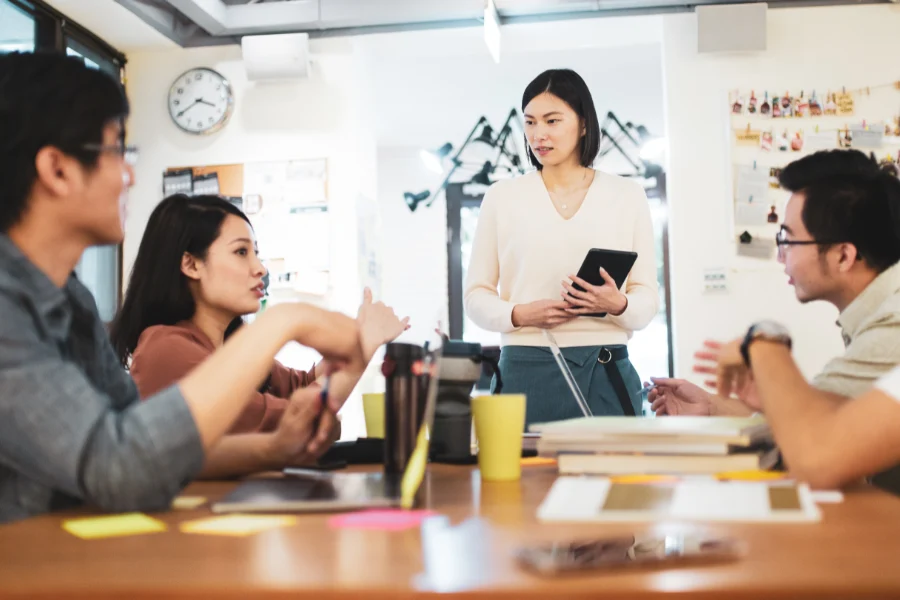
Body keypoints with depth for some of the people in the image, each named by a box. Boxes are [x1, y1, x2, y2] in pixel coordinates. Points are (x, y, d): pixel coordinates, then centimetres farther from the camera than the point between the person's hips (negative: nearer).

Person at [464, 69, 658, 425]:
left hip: (608, 372, 1)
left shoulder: (627, 196, 9)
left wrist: (618, 305, -14)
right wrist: (519, 314, -12)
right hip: (526, 369, 0)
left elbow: (648, 298, 7)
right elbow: (476, 295, 8)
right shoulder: (501, 197, 8)